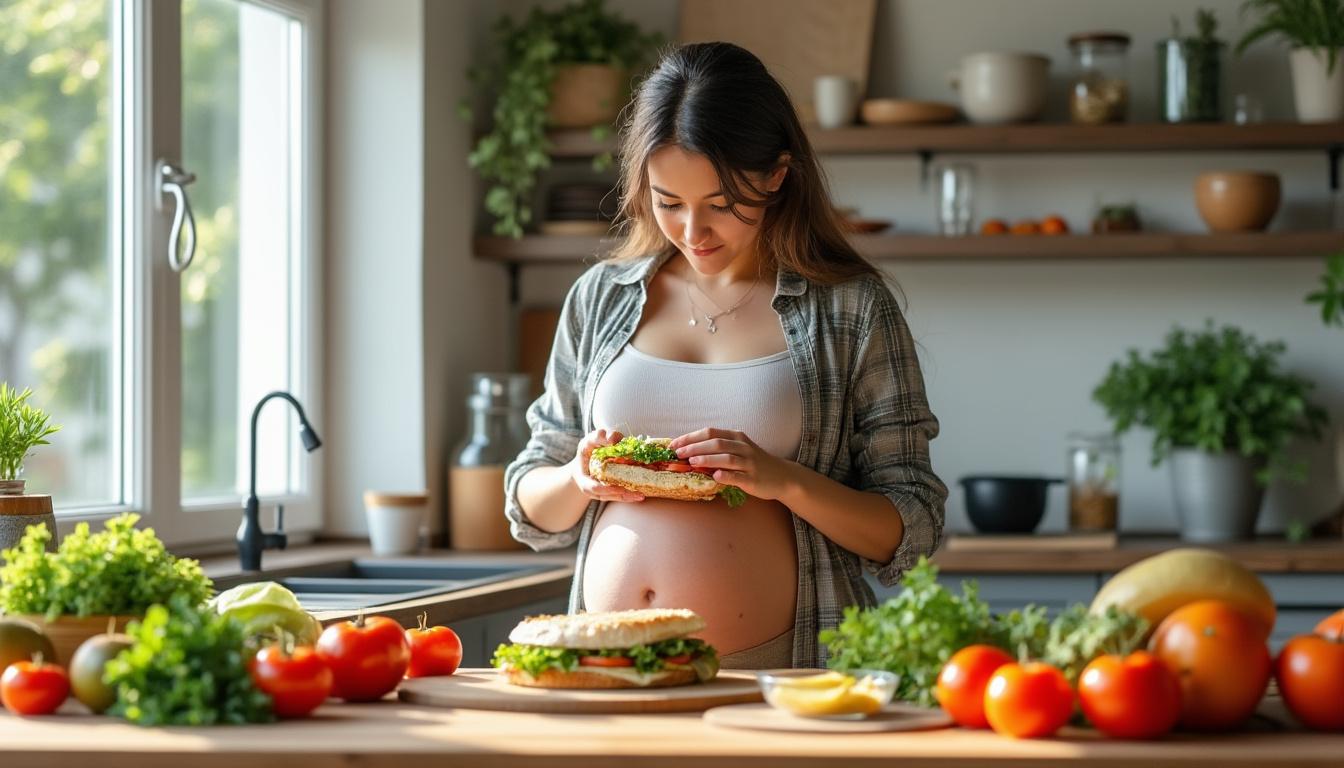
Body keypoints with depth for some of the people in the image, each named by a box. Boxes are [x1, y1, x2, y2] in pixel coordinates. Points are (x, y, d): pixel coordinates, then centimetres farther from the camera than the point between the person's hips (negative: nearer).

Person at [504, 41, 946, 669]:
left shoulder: (850, 309, 4)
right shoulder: (600, 299, 13)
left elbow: (910, 533, 3)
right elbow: (531, 511, 20)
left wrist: (785, 481, -12)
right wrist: (581, 480, -2)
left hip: (776, 675, -3)